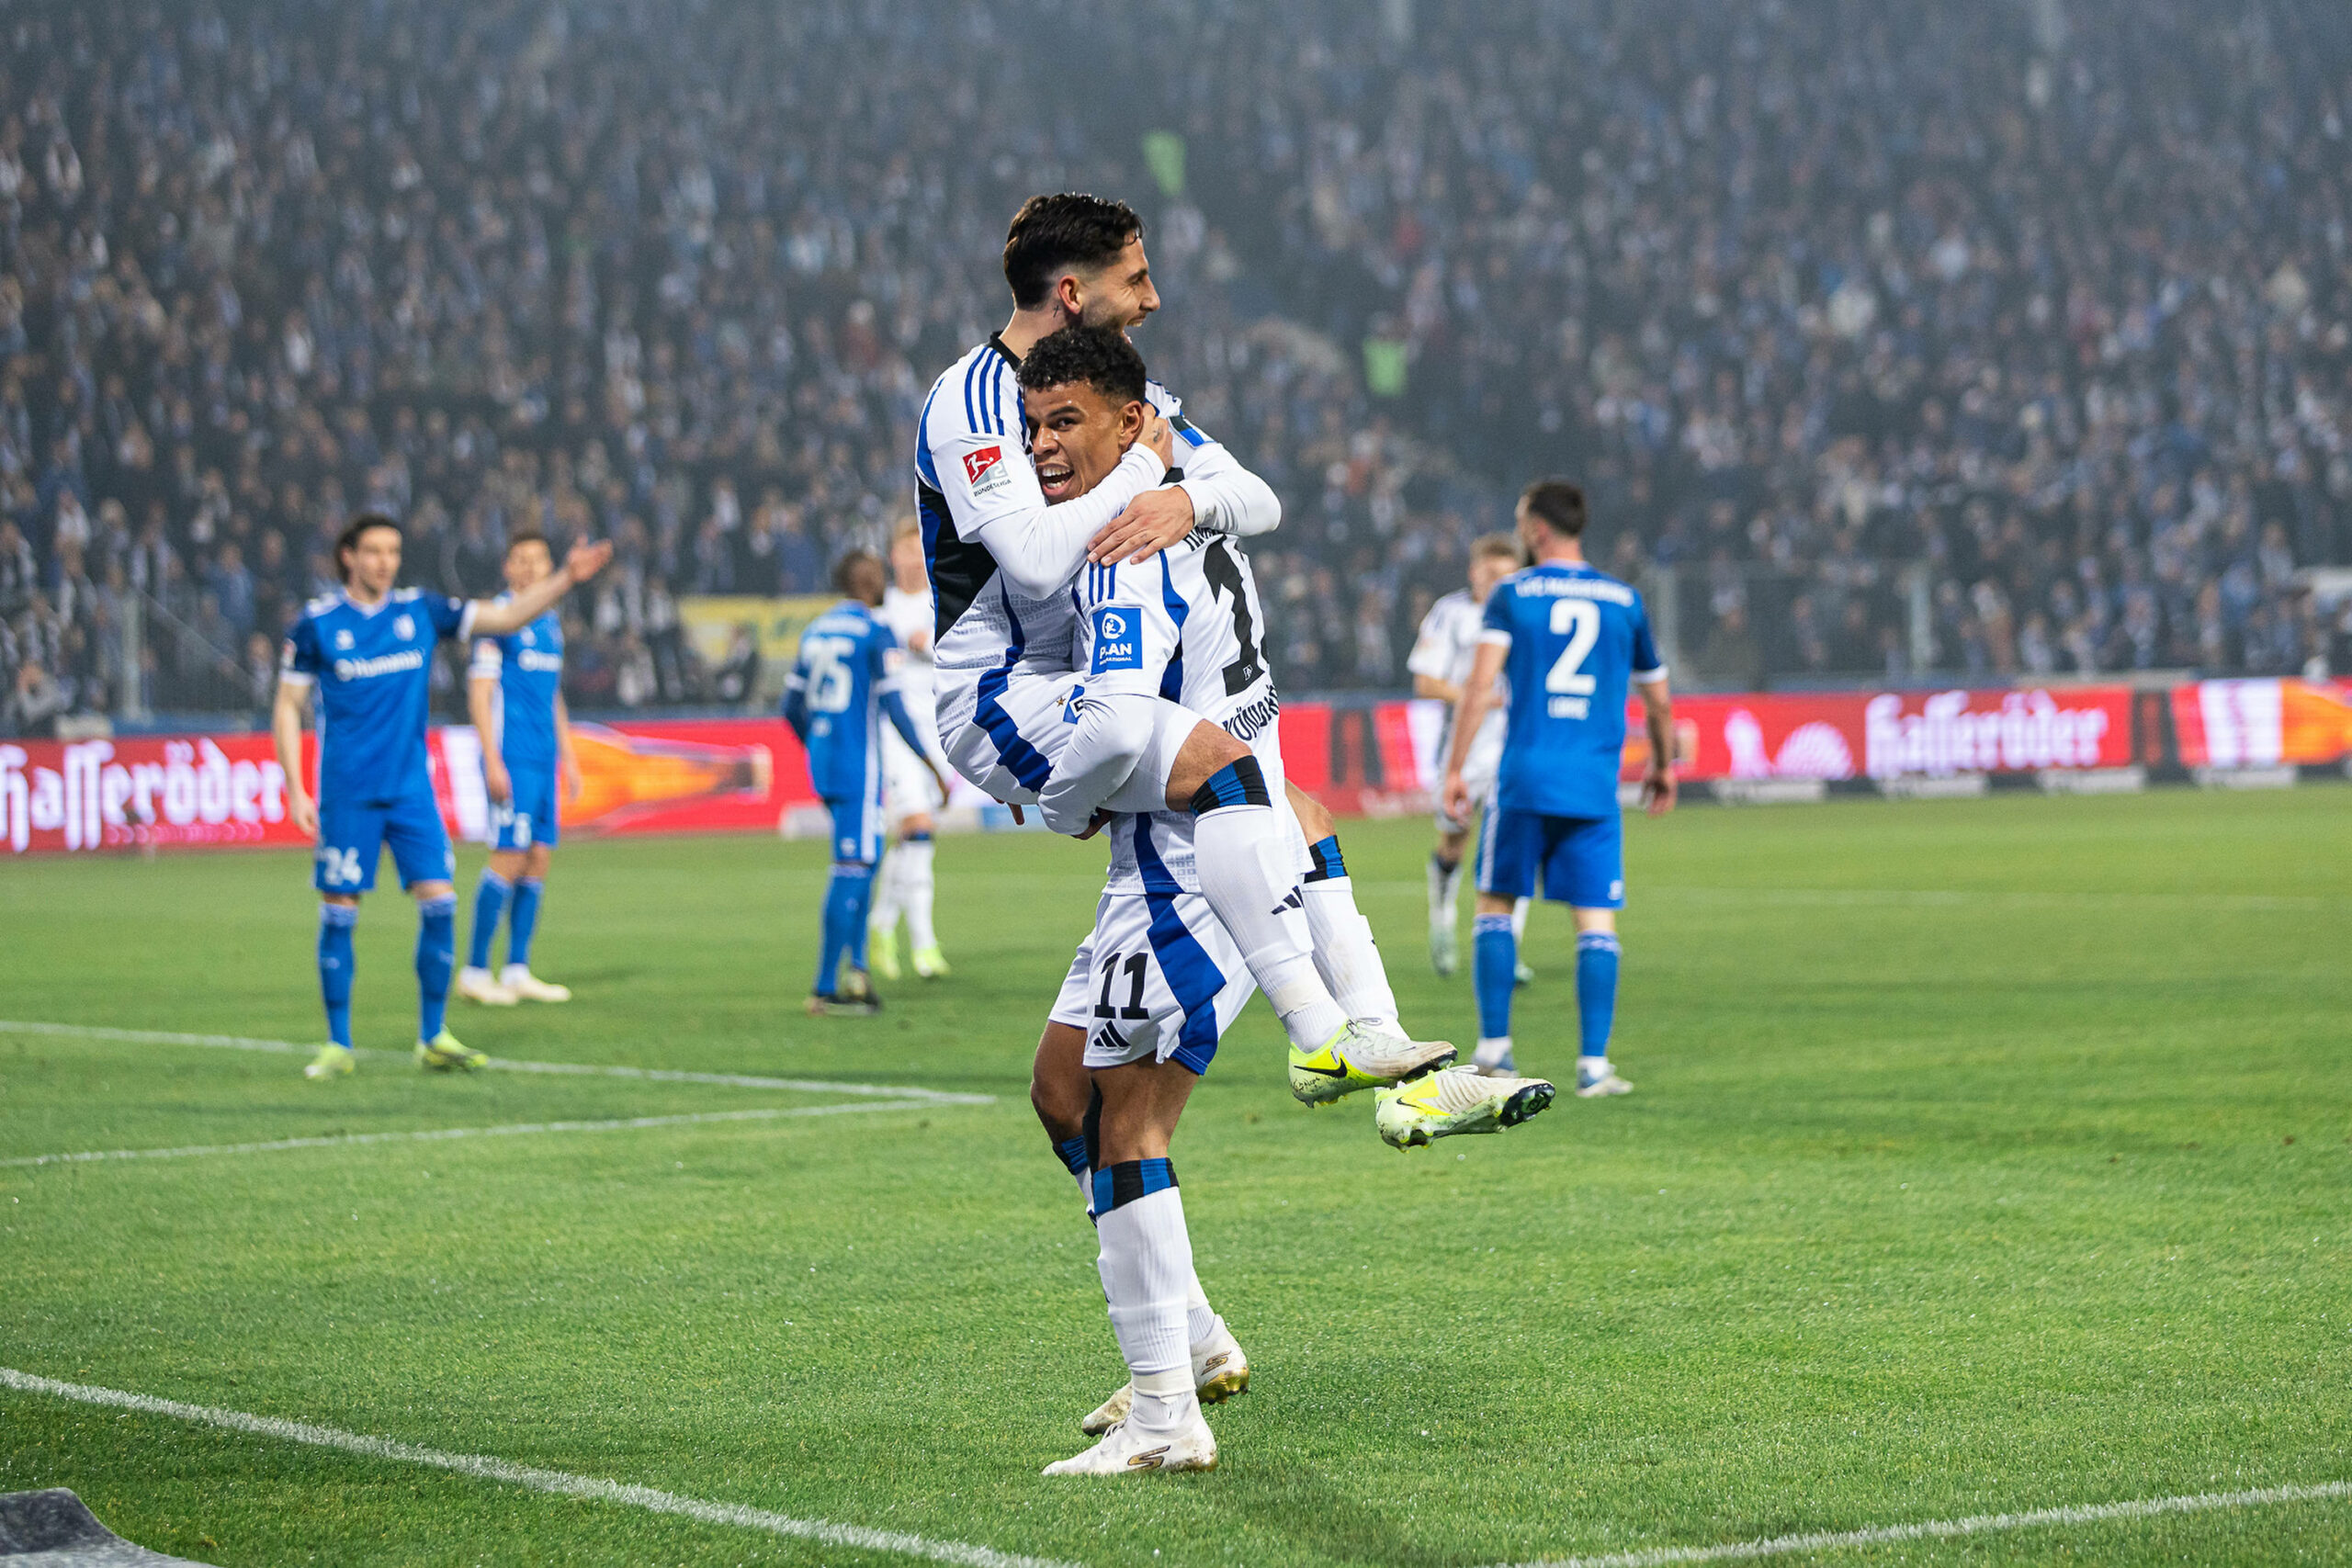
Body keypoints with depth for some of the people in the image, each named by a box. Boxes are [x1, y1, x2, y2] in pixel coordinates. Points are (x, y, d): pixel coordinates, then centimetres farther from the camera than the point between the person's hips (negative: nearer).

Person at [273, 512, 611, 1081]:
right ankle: (338, 1045, 8)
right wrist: (295, 790, -6)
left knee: (439, 901, -6)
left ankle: (433, 1039, 4)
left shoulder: (420, 611, 5)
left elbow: (508, 615, 6)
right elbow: (288, 707, 1)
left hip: (411, 788, 3)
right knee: (338, 913, -1)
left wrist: (567, 578, -6)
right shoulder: (316, 624, -3)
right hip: (346, 794, -3)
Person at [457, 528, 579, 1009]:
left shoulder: (552, 621, 16)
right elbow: (479, 692, -10)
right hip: (512, 758, -8)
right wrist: (493, 761, -16)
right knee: (510, 856, -11)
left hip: (546, 759, 8)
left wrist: (569, 758, 21)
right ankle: (475, 972, -5)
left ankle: (517, 971, 10)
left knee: (539, 858, 5)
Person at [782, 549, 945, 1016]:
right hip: (858, 766, -8)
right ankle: (826, 988, -6)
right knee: (853, 868, -5)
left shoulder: (814, 632, 12)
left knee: (864, 860, 19)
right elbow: (894, 709, -15)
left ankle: (856, 966, 11)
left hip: (821, 764, 8)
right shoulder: (876, 634, -10)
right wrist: (933, 767, -8)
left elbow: (792, 709, 15)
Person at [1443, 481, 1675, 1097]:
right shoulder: (1624, 600, 10)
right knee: (1597, 923, 1)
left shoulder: (1511, 595, 3)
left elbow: (1480, 684, -8)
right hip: (1595, 788, 1)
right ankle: (1593, 1064, -5)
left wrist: (1455, 767, -4)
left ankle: (1494, 1047, 9)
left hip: (1523, 779, -1)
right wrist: (1663, 767, 33)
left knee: (1495, 903, 13)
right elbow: (1658, 702, 17)